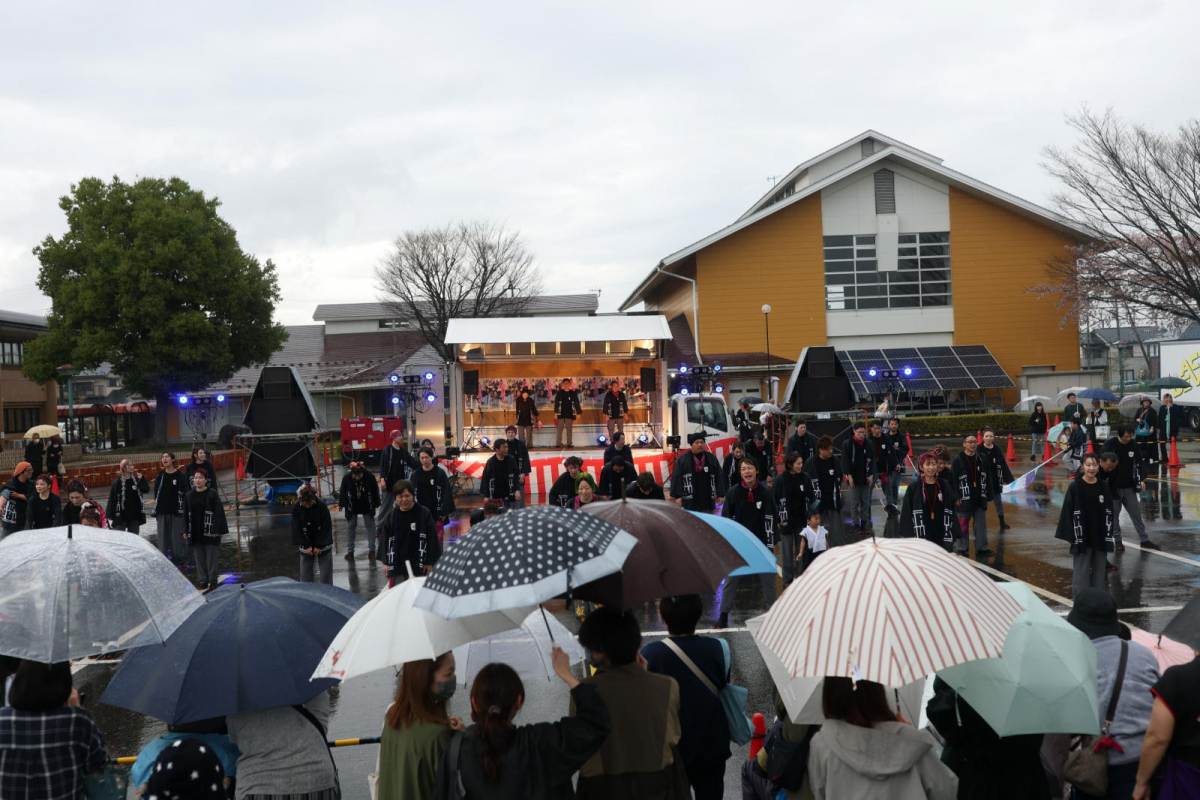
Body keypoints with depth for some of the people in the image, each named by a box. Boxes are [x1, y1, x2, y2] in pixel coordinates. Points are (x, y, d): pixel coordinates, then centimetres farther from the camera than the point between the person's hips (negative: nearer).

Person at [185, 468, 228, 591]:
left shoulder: (212, 495, -6)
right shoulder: (189, 496, 8)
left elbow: (218, 513, -8)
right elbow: (186, 515, 11)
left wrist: (216, 530, -14)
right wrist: (185, 531, 6)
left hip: (209, 532, -4)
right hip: (195, 533, 4)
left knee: (211, 558, 0)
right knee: (199, 558, 8)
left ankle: (212, 582, 6)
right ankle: (203, 581, 15)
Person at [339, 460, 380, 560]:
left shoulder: (370, 476, -24)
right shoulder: (346, 477, -24)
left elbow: (375, 491, -10)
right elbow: (342, 491, -9)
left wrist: (376, 504, -3)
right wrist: (342, 504, -4)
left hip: (367, 506, 0)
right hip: (352, 507, 0)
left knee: (370, 526, 6)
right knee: (350, 527, 7)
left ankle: (371, 550, 17)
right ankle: (350, 551, 16)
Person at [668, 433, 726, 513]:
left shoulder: (712, 458, 7)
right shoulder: (682, 459, -2)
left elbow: (719, 477, 8)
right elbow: (677, 478, -5)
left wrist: (720, 495, 3)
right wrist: (677, 496, -10)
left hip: (708, 502, 3)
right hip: (690, 502, -3)